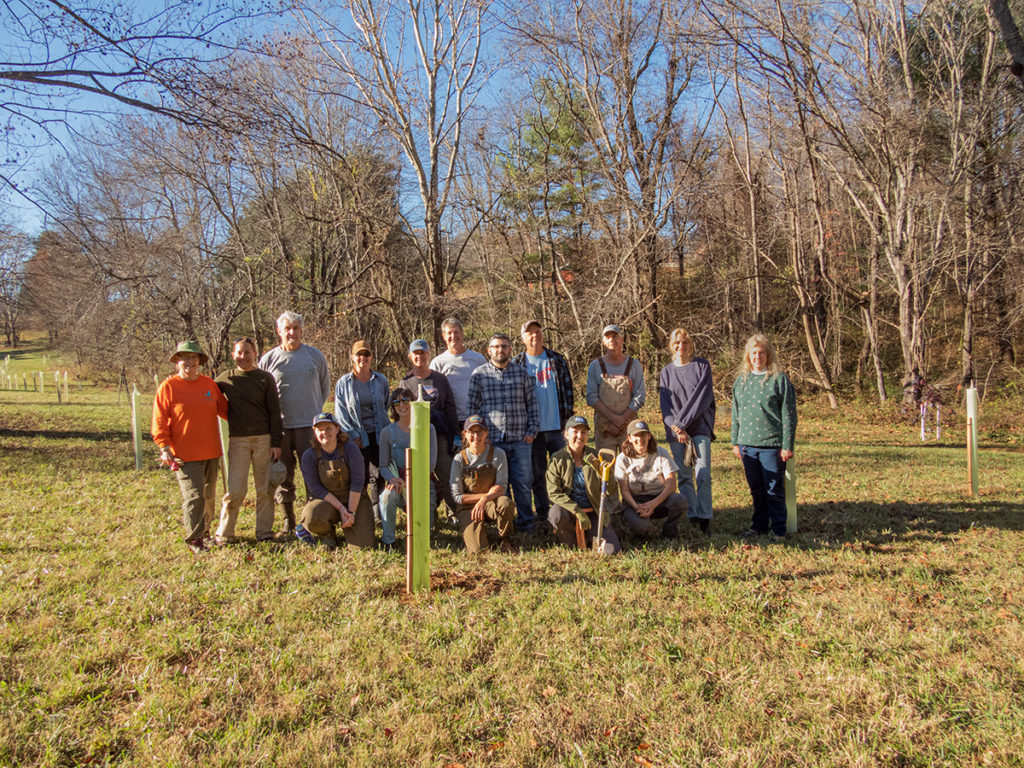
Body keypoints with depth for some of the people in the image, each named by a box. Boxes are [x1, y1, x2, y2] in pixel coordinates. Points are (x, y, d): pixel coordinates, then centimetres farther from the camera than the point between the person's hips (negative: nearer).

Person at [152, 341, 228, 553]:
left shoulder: (209, 383, 8)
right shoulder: (168, 386, -3)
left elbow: (223, 409, 19)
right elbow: (159, 422, -4)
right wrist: (164, 448, -11)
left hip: (211, 453, 5)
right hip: (185, 455, -5)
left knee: (209, 495, 14)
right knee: (194, 496, -9)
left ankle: (205, 531, 30)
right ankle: (194, 539, 2)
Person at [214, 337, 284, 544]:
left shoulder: (265, 378, 3)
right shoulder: (225, 379, 6)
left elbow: (275, 412, 2)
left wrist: (276, 443, -3)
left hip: (264, 439, 0)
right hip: (237, 440, 0)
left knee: (265, 488, 4)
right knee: (235, 490, -3)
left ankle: (264, 531, 15)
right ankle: (224, 533, 12)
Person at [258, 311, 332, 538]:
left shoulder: (316, 355, 6)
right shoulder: (269, 359, 4)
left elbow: (325, 386, 16)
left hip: (309, 424, -1)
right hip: (280, 426, 1)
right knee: (283, 476, 7)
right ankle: (288, 523, 19)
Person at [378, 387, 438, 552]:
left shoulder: (427, 429, 1)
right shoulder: (388, 432, 4)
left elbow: (431, 463, -5)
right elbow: (383, 466, 4)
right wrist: (393, 479, -20)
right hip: (397, 482, 1)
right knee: (387, 495, -34)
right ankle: (387, 541, -19)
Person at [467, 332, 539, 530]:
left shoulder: (521, 372, 11)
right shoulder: (479, 374, 6)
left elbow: (531, 402, 12)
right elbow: (473, 407, 7)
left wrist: (532, 430, 4)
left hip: (520, 440, 1)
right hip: (491, 440, -1)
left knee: (523, 483, 2)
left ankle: (525, 521, 17)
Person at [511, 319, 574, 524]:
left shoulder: (557, 360, 8)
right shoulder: (517, 364, 2)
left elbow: (568, 387, 11)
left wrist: (568, 414, 3)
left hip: (557, 425, 1)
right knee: (537, 472, 6)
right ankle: (542, 511, 17)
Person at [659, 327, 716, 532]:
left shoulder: (702, 366, 5)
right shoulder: (666, 372, 13)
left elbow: (702, 397, -6)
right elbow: (665, 402, 5)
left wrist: (681, 422, -11)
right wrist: (676, 429, -10)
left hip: (700, 426, -2)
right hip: (676, 430, 3)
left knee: (703, 473, -12)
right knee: (683, 475, 2)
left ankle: (704, 516, -6)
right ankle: (692, 516, 8)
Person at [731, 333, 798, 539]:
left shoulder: (779, 379, -3)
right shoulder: (741, 380, 11)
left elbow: (788, 415, -5)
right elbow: (736, 414, 17)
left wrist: (787, 445, -8)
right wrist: (735, 442, 13)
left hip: (772, 445, -4)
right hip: (747, 445, 5)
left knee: (774, 490, 0)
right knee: (756, 490, 12)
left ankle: (778, 529, 13)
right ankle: (759, 526, 25)